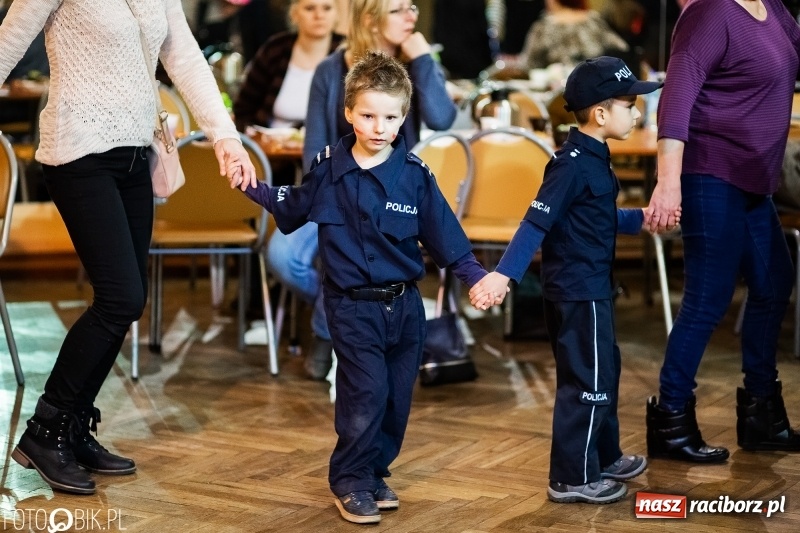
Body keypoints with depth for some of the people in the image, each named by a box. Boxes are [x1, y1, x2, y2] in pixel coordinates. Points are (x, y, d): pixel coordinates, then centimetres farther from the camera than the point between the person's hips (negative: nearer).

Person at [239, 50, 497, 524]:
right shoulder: (328, 168, -4)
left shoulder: (414, 174, -5)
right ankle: (349, 481, 6)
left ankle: (376, 473, 28)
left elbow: (445, 235, -3)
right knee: (366, 393, -11)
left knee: (397, 397, 10)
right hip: (353, 304, -2)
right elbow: (294, 208, 15)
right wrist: (252, 186, 7)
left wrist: (476, 275, -14)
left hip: (405, 303, 2)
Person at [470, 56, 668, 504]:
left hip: (591, 288, 10)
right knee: (587, 382, -2)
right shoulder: (574, 164, -20)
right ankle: (573, 478, 8)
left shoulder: (594, 158, 11)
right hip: (577, 292, -10)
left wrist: (641, 218, 15)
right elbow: (537, 222, -25)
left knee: (604, 372, 22)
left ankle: (603, 456, 37)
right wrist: (504, 274, -30)